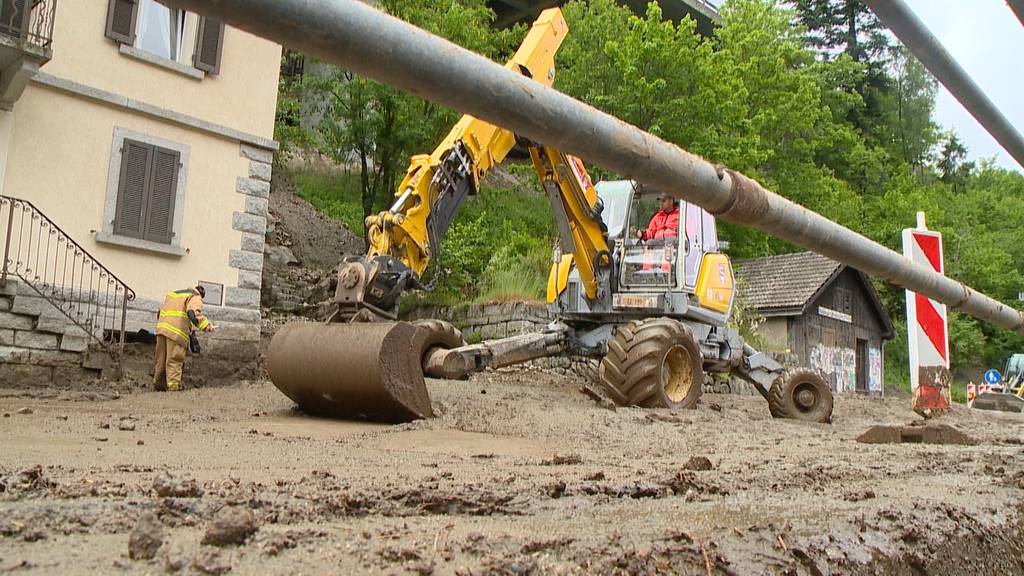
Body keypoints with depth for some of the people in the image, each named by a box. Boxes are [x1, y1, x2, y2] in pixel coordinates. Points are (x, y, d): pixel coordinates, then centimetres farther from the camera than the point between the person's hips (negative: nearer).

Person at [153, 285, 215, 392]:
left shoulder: (172, 293, 28)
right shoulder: (195, 298, 5)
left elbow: (160, 312, 27)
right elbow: (194, 312, -16)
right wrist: (207, 325, -15)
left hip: (161, 328, 7)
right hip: (176, 332, -7)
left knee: (161, 360, 14)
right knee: (174, 361, -7)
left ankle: (158, 385, 21)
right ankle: (173, 387, -10)